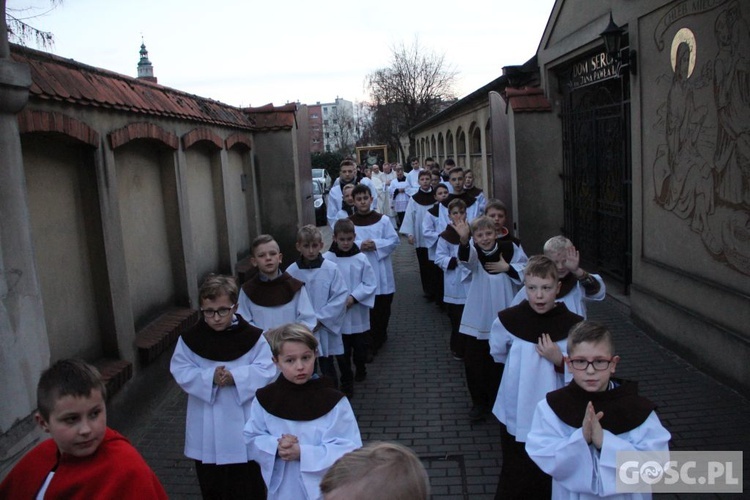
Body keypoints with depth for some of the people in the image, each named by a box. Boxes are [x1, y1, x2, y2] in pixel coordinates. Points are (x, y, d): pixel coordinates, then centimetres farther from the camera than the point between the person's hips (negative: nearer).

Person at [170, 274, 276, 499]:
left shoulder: (253, 336, -10)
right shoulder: (190, 339, -4)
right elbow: (180, 372, -8)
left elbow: (266, 371, -13)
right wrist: (210, 378, -23)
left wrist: (235, 376, -25)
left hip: (244, 429, -2)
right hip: (207, 433, 2)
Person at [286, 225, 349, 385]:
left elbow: (341, 297, -11)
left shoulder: (331, 269, -10)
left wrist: (320, 319, -13)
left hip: (325, 330, -1)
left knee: (328, 369, 14)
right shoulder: (291, 271, -7)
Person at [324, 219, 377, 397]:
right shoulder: (326, 259, -11)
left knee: (360, 347, 17)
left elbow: (371, 284, -6)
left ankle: (360, 368, 47)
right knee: (342, 351, 7)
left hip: (358, 314, 1)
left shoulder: (361, 258, -8)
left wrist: (353, 297, -16)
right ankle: (347, 383, 24)